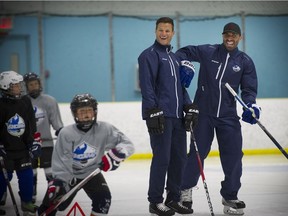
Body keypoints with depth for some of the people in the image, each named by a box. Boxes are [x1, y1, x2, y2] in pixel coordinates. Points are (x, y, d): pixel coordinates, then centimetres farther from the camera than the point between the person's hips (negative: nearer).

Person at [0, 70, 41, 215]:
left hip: (23, 148, 4)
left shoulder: (25, 102, 2)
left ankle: (26, 203, 16)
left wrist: (35, 142, 5)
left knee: (26, 175, 3)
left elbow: (32, 125, 9)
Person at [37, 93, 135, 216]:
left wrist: (116, 154, -37)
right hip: (68, 174, -1)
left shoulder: (104, 129, -19)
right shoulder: (66, 133, -22)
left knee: (103, 198, -21)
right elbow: (59, 161, -19)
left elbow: (127, 145, -18)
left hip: (92, 173, 1)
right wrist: (57, 182, -30)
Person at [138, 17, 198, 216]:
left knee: (179, 158, 7)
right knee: (162, 158, -8)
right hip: (160, 116, -8)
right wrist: (153, 112, -20)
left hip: (177, 117, 8)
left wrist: (190, 108, 14)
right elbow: (147, 86, -12)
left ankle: (173, 199, 17)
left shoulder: (175, 58, 21)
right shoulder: (149, 55, -4)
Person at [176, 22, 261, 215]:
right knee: (197, 152, 5)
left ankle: (230, 196, 12)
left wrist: (251, 105, -16)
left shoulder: (245, 62, 2)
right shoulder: (207, 52, -2)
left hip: (228, 116, 1)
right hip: (203, 112, -1)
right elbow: (183, 53, 7)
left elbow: (249, 88, 2)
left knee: (233, 155, -2)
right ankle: (186, 188, 26)